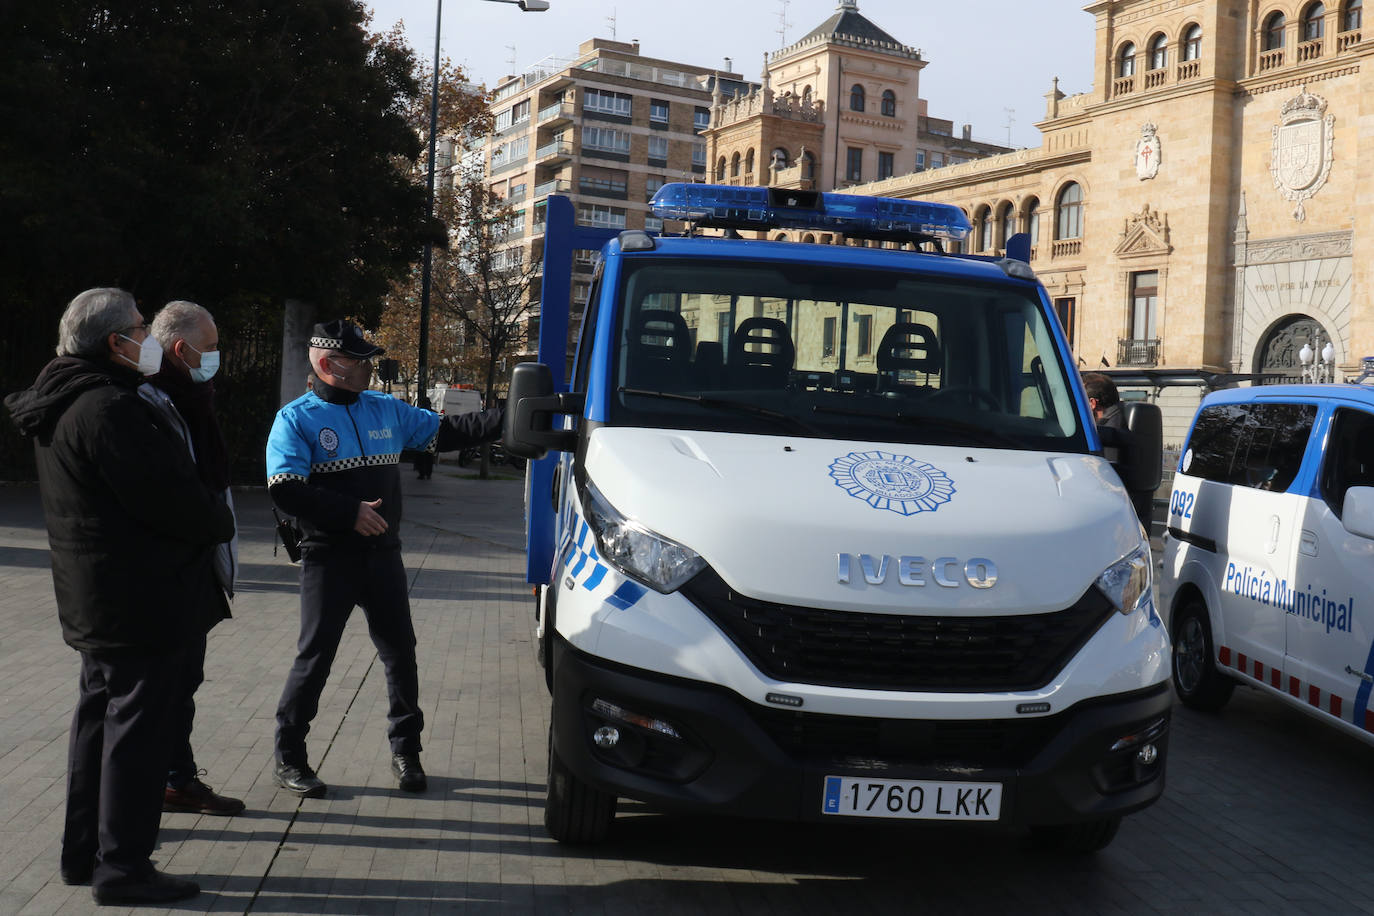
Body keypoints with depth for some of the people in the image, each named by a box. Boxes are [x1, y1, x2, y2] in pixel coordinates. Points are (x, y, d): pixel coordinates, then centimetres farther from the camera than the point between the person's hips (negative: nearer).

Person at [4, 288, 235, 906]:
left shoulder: (62, 406, 13)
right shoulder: (109, 409, -21)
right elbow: (166, 495, -23)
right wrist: (220, 523, -7)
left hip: (93, 599, 11)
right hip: (139, 599, -11)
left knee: (99, 715, 18)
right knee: (137, 725, -3)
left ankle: (83, 853, 28)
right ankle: (123, 867, 4)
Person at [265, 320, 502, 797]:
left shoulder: (387, 410, 10)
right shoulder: (297, 418, -5)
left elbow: (448, 431, 11)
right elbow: (285, 489, -15)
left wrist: (506, 419, 1)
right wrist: (350, 512, -20)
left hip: (383, 554, 5)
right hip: (329, 557, -5)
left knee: (400, 651, 9)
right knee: (314, 656, 0)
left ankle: (405, 751, 22)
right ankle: (289, 757, 14)